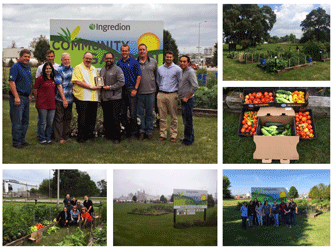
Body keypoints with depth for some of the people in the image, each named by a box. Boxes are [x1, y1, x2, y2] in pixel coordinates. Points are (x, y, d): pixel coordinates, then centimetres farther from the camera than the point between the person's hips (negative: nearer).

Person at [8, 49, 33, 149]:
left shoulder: (28, 67, 16)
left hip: (26, 97, 9)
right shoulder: (15, 67, -10)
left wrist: (29, 95, 21)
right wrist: (16, 97, -22)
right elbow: (11, 82, -17)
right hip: (18, 97, -9)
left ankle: (22, 140, 22)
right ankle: (16, 142, 2)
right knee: (17, 121, -5)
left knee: (25, 121, 13)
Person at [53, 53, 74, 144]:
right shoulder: (58, 70, -8)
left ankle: (66, 136, 22)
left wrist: (74, 96, 14)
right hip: (60, 99, -6)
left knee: (68, 118, 12)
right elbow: (59, 86, -12)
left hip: (70, 99, 6)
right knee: (59, 118, -1)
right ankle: (59, 138, 4)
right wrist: (64, 99, -16)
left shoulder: (72, 69, 12)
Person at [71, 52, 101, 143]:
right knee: (82, 118, -3)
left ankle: (90, 135, 19)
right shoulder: (78, 68, -1)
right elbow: (78, 81, -13)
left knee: (92, 118, 8)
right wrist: (91, 87, -17)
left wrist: (99, 86, 6)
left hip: (94, 98, 6)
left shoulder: (94, 69, 21)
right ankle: (81, 137, 5)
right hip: (82, 98, -6)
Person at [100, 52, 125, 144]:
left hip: (115, 98, -6)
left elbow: (121, 82, -11)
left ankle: (116, 137, 1)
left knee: (115, 119, -7)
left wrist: (110, 87, -14)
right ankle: (108, 135, 22)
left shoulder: (117, 69, -3)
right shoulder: (102, 70, 18)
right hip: (104, 98, 6)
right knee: (106, 119, 11)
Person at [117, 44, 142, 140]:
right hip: (121, 90, 5)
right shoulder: (119, 63, 12)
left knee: (133, 113, -3)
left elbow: (139, 76, -4)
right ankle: (127, 130, 19)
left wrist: (135, 89, -11)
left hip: (131, 89, -5)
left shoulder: (134, 62, -2)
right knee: (122, 113, 7)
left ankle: (133, 133, 5)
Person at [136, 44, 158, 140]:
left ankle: (149, 132, 14)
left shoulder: (153, 62, 7)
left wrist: (157, 87, 9)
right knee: (140, 112, 4)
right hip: (139, 91, 0)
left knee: (149, 112, 6)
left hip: (150, 91, 0)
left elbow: (157, 75, 13)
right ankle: (141, 131, 14)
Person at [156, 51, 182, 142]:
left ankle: (173, 135, 7)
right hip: (161, 94, 3)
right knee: (162, 116, 5)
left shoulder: (177, 69, 1)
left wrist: (176, 90, 7)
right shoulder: (160, 68, 11)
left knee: (173, 117, 1)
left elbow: (180, 82, 8)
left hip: (172, 95, -3)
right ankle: (162, 135, 12)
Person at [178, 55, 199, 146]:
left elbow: (195, 86, -25)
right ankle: (190, 138, 28)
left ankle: (188, 141, 3)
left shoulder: (190, 72, -16)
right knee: (186, 120, 17)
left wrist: (187, 97, -19)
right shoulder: (184, 71, 14)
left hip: (188, 100, -10)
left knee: (188, 121, -4)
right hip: (183, 100, 10)